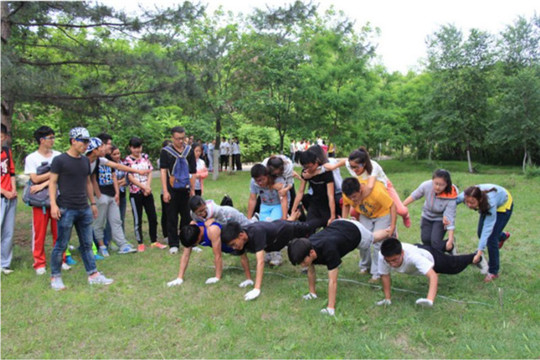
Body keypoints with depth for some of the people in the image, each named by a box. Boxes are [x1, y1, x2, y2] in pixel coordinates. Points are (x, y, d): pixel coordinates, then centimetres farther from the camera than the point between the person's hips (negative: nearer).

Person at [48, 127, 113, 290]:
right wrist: (53, 204, -14)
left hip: (84, 209, 6)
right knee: (61, 245, 3)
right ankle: (55, 277, 17)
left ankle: (93, 274, 15)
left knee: (87, 244, 9)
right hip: (66, 209, -6)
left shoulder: (85, 160, 11)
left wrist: (93, 203, 18)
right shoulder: (59, 160, -6)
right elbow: (52, 183, -6)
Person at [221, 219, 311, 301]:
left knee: (307, 229, 25)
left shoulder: (256, 233, -49)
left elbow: (260, 261, -52)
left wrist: (257, 289, -56)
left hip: (286, 229, -5)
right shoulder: (241, 239, -29)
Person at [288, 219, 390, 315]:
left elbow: (333, 281, -43)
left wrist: (330, 308, -42)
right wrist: (312, 293, -4)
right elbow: (311, 272, -11)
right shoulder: (307, 248, -29)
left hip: (355, 231, -4)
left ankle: (390, 231, 58)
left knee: (373, 238, 29)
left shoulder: (328, 250, -48)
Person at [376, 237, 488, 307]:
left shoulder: (412, 256, -52)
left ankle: (477, 257, 56)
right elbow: (385, 276, -24)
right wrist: (387, 299, -21)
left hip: (431, 256, -4)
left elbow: (433, 276, -59)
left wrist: (430, 300, -71)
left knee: (456, 266, 25)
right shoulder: (382, 256, -41)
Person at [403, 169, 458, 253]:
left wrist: (450, 239, -32)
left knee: (436, 243, -14)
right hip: (427, 216, 3)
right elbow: (414, 196, -9)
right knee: (425, 239, -2)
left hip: (441, 219, -3)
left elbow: (450, 218, -31)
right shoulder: (426, 185, -28)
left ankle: (451, 248, 17)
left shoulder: (451, 197, -33)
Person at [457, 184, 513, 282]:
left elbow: (488, 228, -44)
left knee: (491, 238, -12)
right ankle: (503, 236, 45)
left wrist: (480, 250, -48)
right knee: (481, 233, 11)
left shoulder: (490, 203, -45)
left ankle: (493, 272, 4)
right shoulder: (465, 196, -36)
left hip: (503, 204, -5)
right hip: (486, 205, 6)